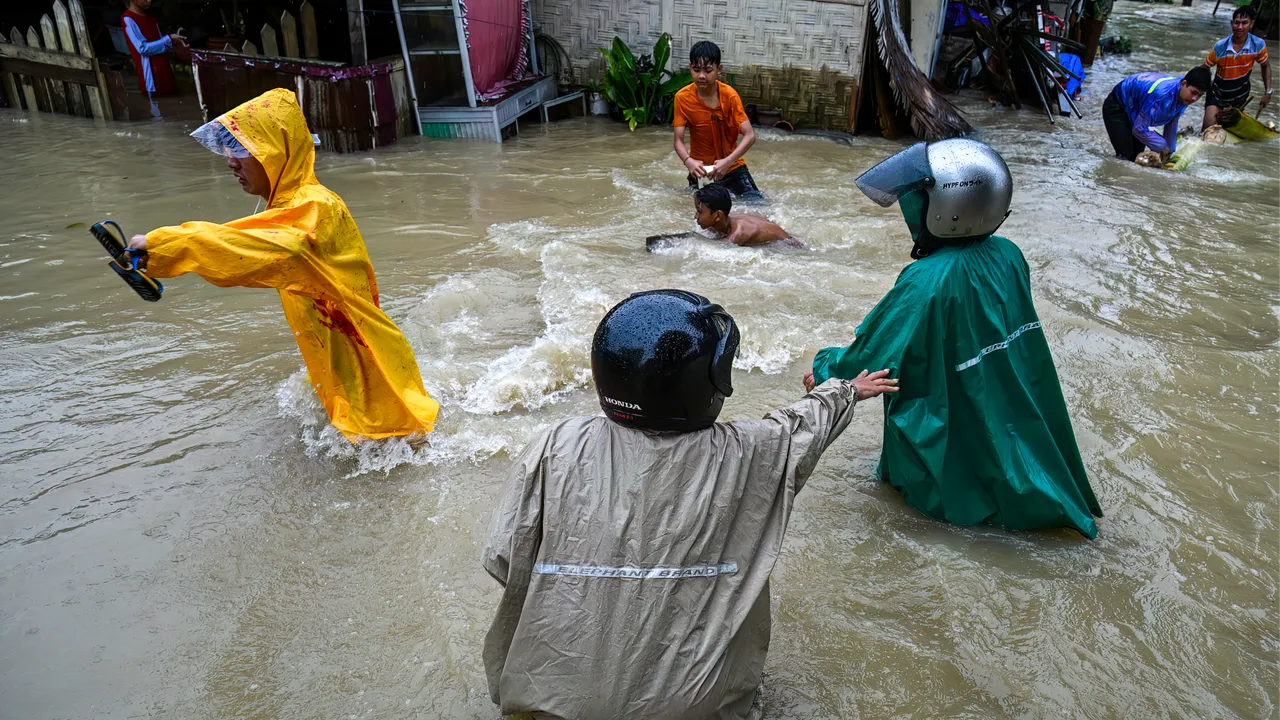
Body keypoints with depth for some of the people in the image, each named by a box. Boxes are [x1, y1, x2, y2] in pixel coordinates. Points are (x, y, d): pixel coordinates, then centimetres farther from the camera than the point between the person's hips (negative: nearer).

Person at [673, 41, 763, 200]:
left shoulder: (729, 95, -15)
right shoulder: (682, 97, -12)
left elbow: (750, 136, -21)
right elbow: (679, 141, -15)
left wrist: (727, 161, -37)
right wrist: (689, 162, -37)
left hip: (731, 167, -1)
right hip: (700, 169, 1)